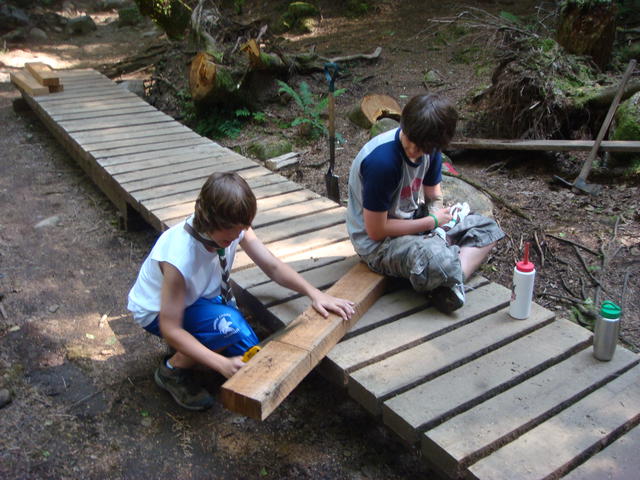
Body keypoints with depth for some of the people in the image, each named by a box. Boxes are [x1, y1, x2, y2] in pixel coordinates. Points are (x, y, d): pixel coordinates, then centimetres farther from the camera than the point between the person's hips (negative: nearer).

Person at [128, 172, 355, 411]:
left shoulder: (235, 228, -21)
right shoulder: (180, 256, -39)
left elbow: (273, 267, -12)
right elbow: (170, 329, -34)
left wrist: (314, 293, -26)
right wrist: (223, 365, -41)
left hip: (202, 297, 6)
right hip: (157, 311, -6)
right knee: (229, 324, -33)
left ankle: (189, 348, 18)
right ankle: (172, 371, -7)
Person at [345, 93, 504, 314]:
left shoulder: (431, 149, -6)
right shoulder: (382, 161, -30)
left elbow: (434, 197, 8)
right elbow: (376, 231, -25)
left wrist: (436, 227, -14)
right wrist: (432, 222, -16)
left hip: (415, 222, 9)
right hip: (378, 243, -8)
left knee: (487, 229, 4)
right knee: (438, 261, -37)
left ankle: (452, 282, -15)